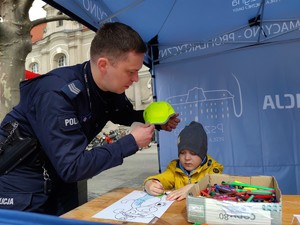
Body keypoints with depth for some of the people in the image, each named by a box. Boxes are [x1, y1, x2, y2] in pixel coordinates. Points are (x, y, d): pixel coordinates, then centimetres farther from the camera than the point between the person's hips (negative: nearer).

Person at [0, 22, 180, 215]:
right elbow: (71, 168, -33)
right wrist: (132, 143, -29)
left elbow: (125, 114, 12)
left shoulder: (112, 89, -9)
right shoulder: (57, 94, -33)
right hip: (20, 182, -6)